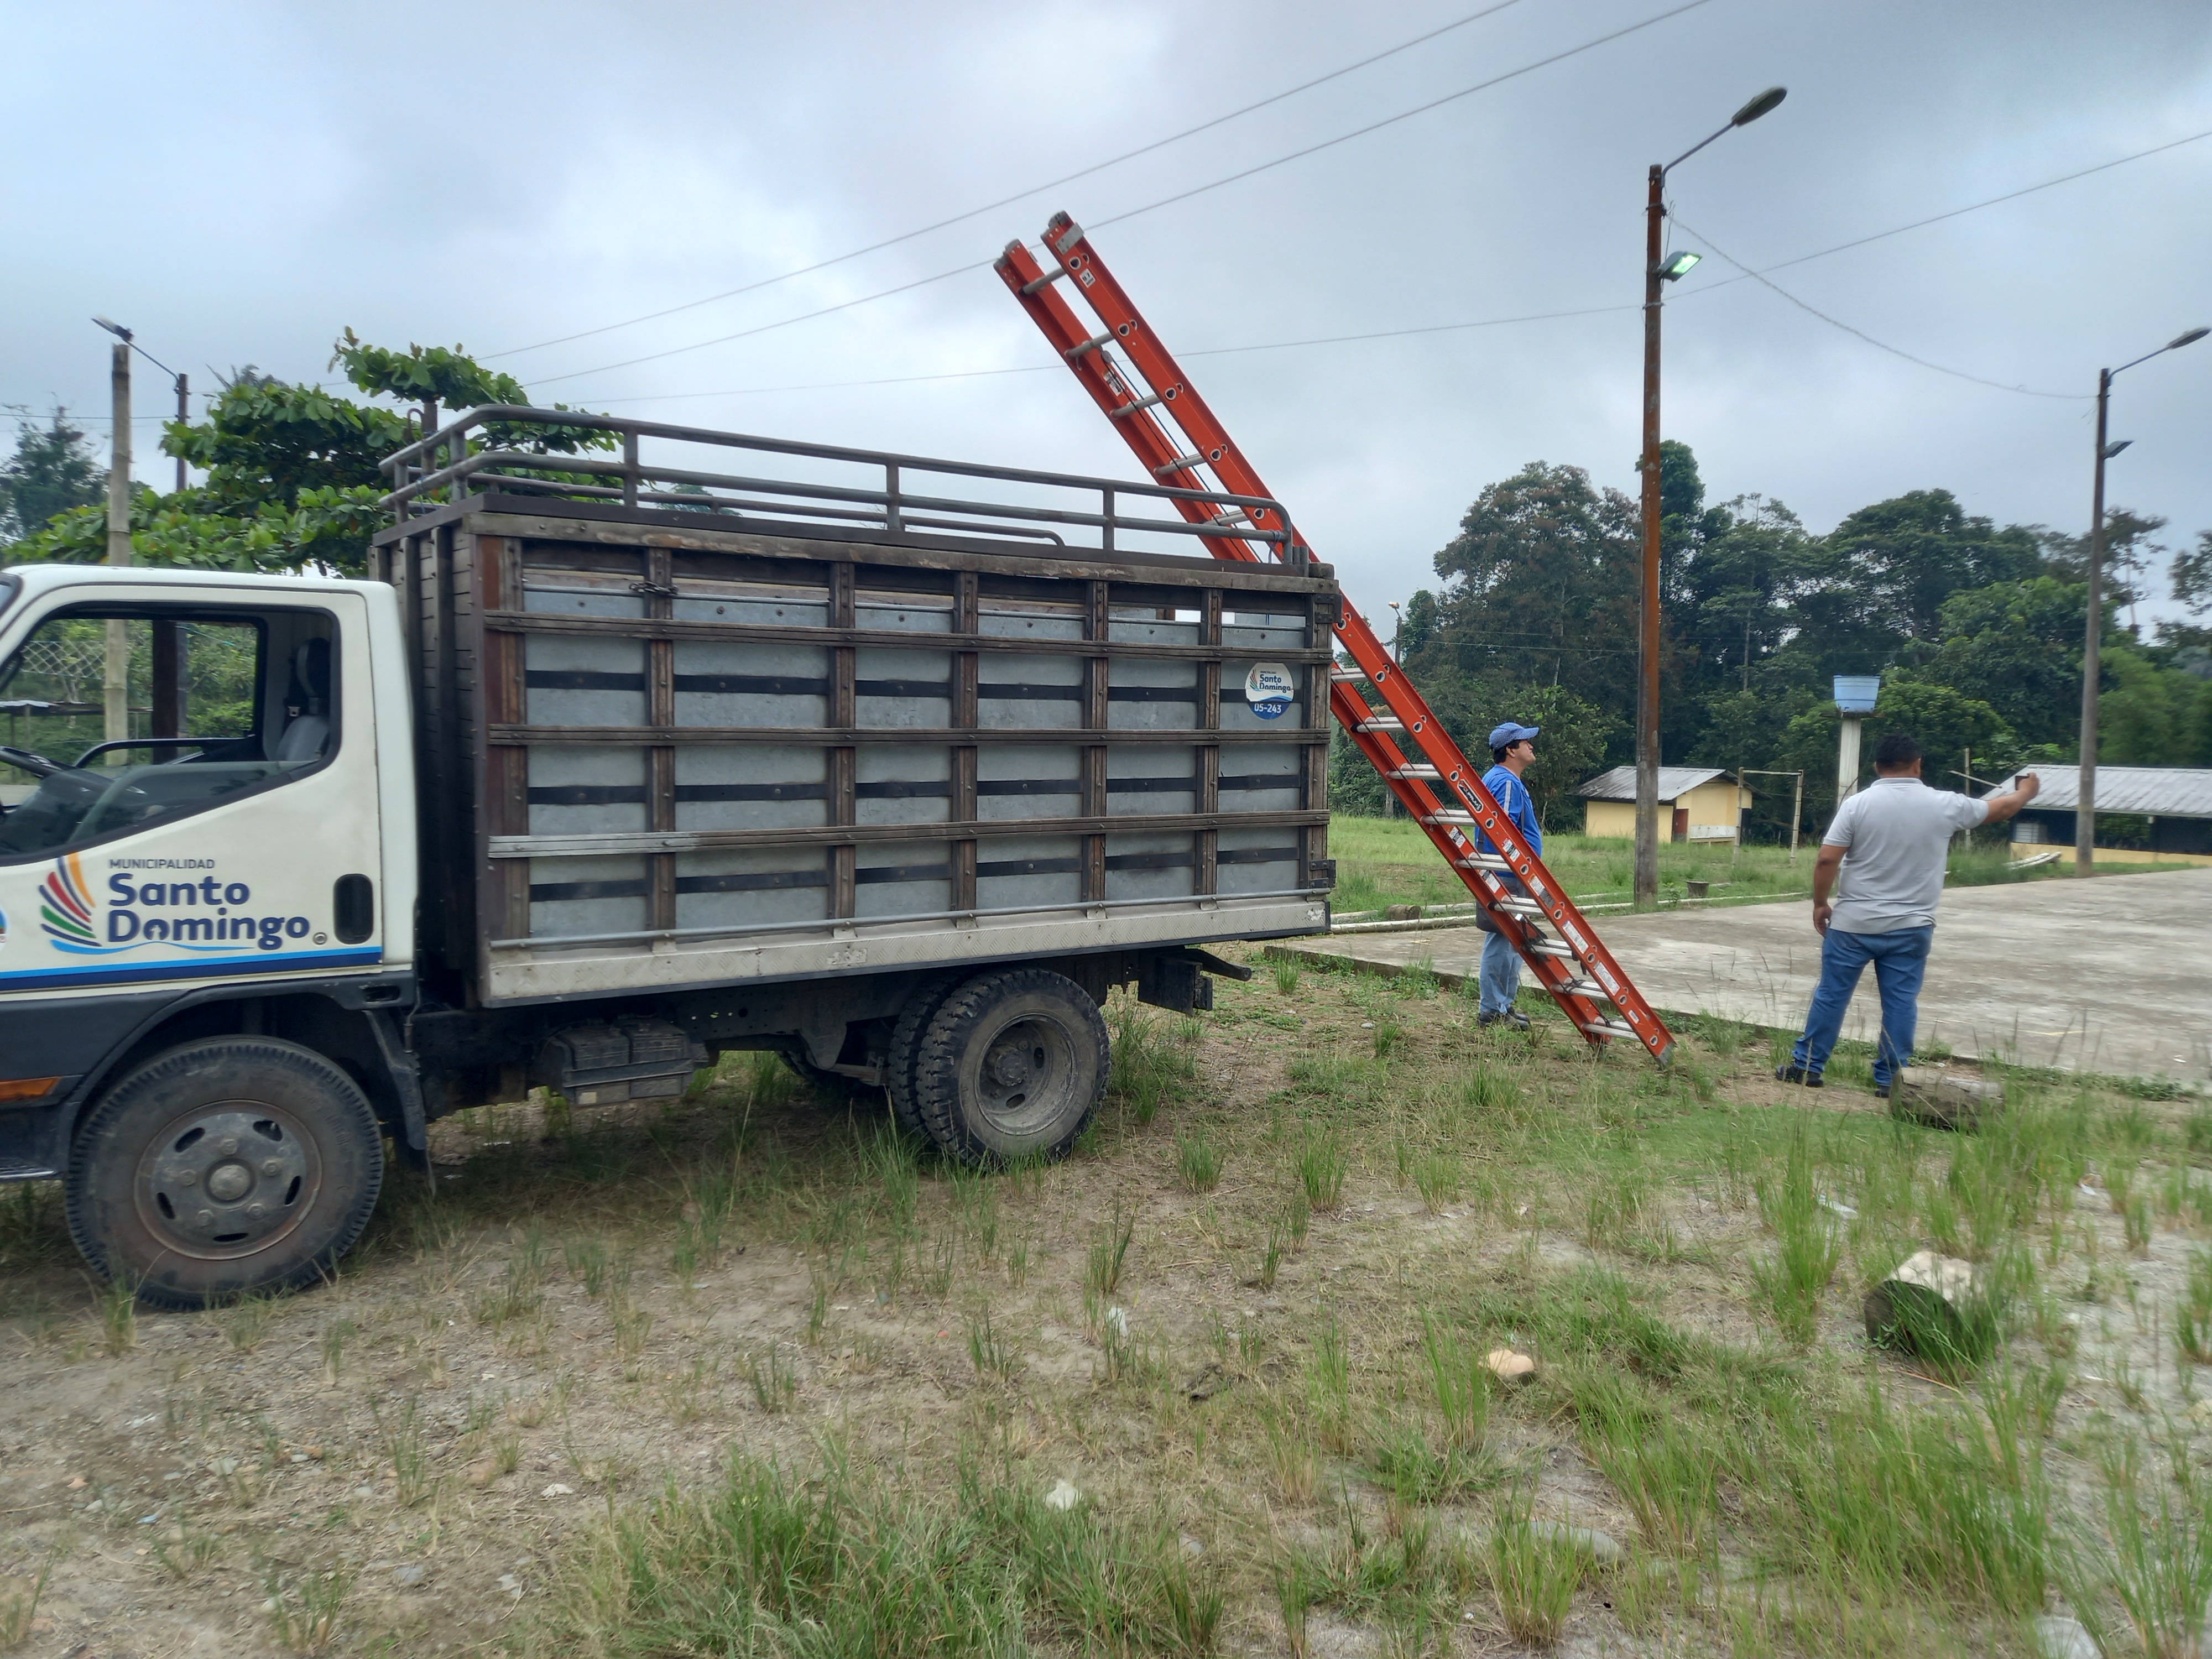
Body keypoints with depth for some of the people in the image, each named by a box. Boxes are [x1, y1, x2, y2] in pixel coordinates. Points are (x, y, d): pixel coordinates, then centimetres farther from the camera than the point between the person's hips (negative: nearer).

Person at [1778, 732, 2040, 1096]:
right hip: (1910, 929, 1)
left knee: (1831, 995, 7)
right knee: (1901, 1003, 8)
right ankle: (1890, 1078, 12)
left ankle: (1806, 1065, 13)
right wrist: (2026, 791, 39)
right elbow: (1999, 809, 18)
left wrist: (1820, 904, 2)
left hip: (1853, 924, -1)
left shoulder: (1857, 804, -8)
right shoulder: (1944, 806, -1)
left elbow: (1827, 860, -11)